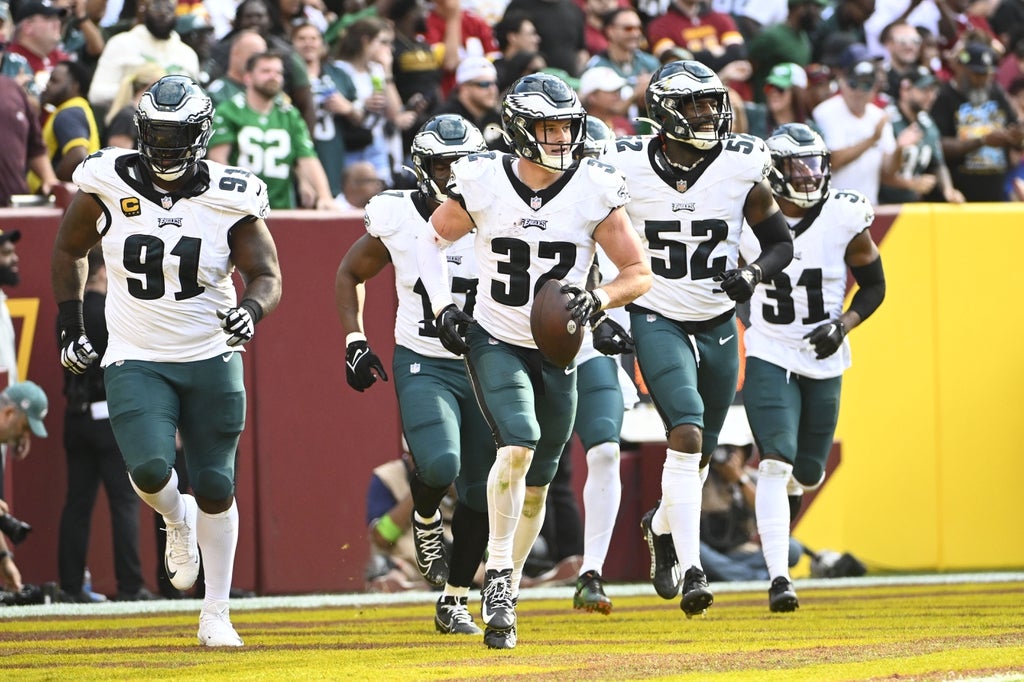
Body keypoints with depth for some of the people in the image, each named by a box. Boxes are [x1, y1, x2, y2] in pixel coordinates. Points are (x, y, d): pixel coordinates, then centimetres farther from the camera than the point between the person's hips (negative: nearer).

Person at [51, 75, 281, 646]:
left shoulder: (231, 199, -9)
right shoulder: (109, 186, -8)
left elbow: (267, 276, -5)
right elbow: (68, 251, 9)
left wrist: (252, 310, -28)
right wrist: (70, 328, 7)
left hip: (211, 359, 0)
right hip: (136, 361, 0)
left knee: (215, 487, 3)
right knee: (150, 469, -21)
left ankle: (217, 615, 17)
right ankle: (177, 520, 17)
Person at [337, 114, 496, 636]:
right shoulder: (397, 219, -6)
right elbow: (350, 274, 11)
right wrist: (354, 342, 0)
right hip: (423, 363, -2)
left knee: (479, 490, 3)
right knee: (439, 465, -25)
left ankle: (453, 601, 19)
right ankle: (426, 521, 11)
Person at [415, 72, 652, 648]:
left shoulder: (595, 191, -11)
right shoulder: (483, 184, -11)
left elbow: (640, 272, -6)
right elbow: (433, 239, 8)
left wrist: (597, 299, -25)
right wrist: (443, 306, -4)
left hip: (558, 352, 2)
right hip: (496, 341, -2)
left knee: (536, 486, 10)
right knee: (518, 445, -26)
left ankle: (508, 589, 30)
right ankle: (497, 575, -15)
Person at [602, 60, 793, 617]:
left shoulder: (741, 168, -7)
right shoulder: (627, 169, -10)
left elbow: (781, 242, 3)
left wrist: (754, 274, -17)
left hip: (718, 325, 3)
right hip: (657, 320, -3)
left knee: (699, 455, 13)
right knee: (687, 434, -23)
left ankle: (662, 525, 46)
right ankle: (691, 571, -22)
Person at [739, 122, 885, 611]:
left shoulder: (844, 219, -10)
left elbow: (874, 285, 1)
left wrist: (844, 325, -15)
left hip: (824, 362, 2)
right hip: (769, 357, -2)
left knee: (808, 473, 10)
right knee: (776, 461, -18)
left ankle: (788, 480, 50)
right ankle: (778, 577, -19)